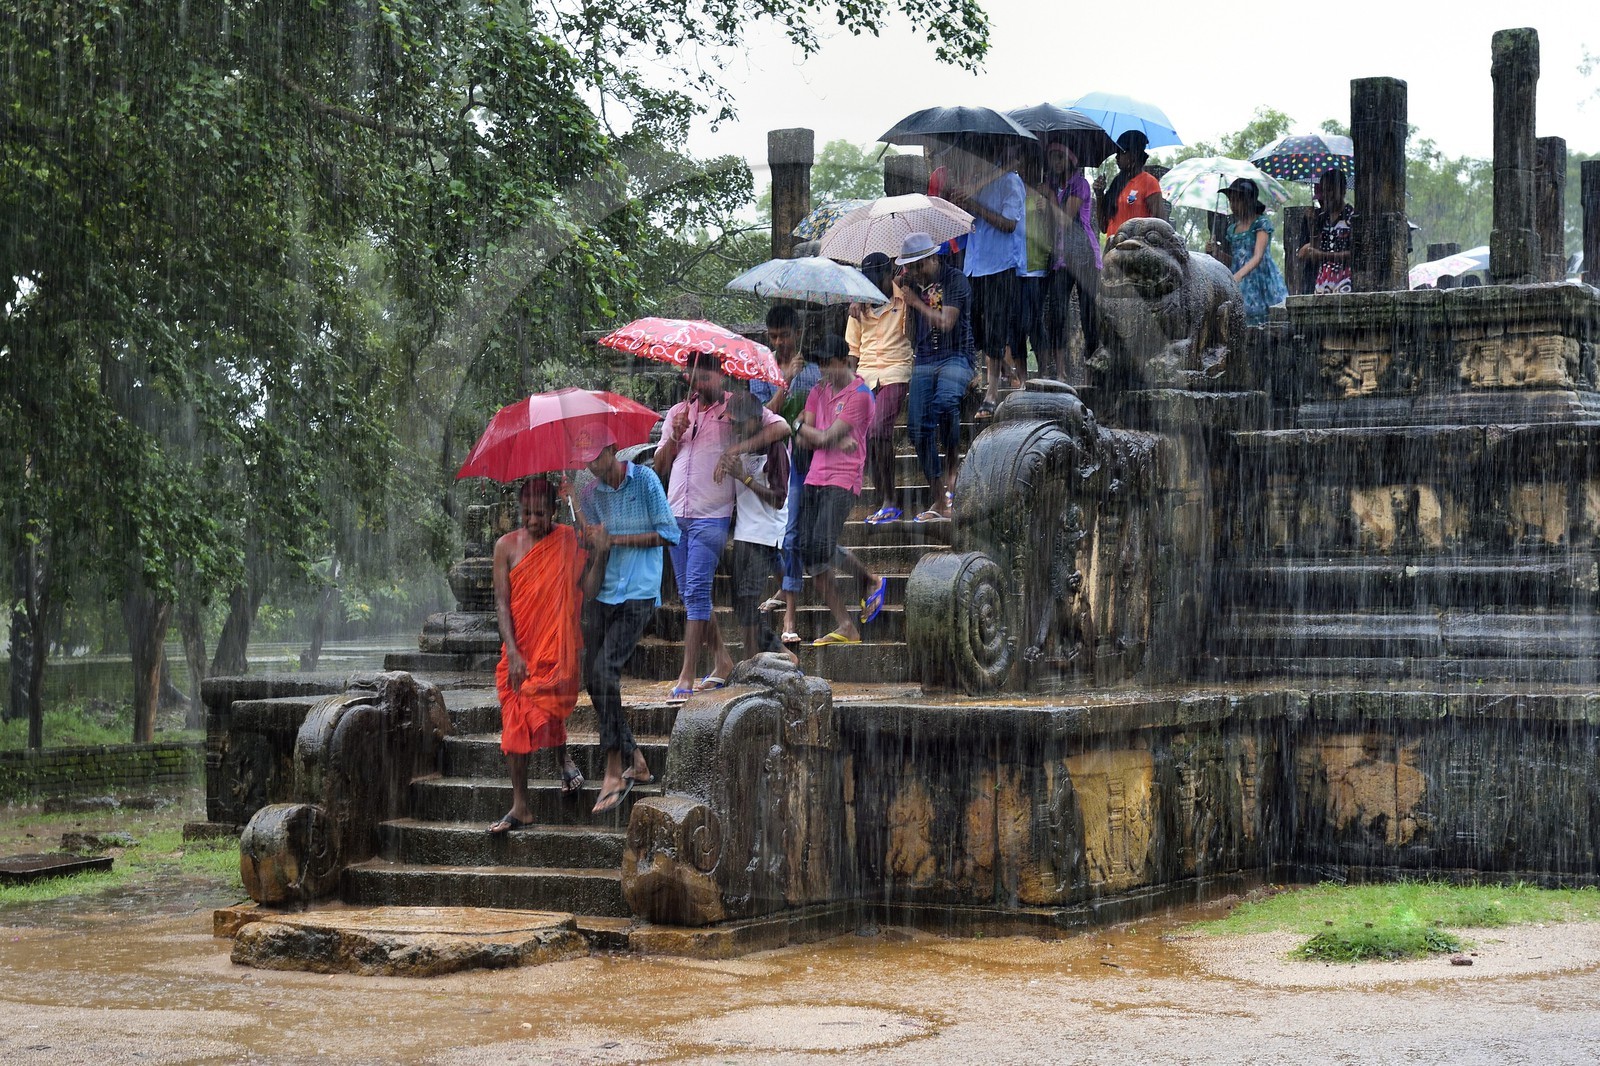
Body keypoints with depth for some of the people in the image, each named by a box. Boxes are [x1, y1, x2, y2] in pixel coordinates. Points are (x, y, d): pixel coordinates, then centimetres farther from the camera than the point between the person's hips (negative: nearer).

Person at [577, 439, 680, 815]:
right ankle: (635, 762, 17)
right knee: (594, 682, 2)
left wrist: (615, 539, -9)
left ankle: (614, 773, -13)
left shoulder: (644, 480, -3)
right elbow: (593, 550, 16)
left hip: (637, 594, -6)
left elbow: (668, 534, -5)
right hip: (602, 593, 6)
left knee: (606, 673, -19)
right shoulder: (589, 494, 11)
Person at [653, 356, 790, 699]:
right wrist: (675, 436, -4)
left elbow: (781, 427, -12)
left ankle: (686, 678, -12)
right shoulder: (677, 413, 17)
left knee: (696, 591, -12)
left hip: (711, 516, -6)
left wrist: (736, 448, -20)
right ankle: (722, 660, 22)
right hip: (676, 515, 6)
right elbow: (660, 467, 14)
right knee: (688, 595, 9)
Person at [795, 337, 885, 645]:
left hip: (843, 480, -7)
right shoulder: (819, 391, 16)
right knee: (809, 551, -1)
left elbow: (827, 436, -13)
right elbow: (803, 439, 8)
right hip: (815, 478, 7)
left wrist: (809, 431, 5)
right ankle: (845, 626, 4)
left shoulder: (860, 394, -7)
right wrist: (834, 440, -8)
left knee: (824, 544, -23)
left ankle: (870, 580, 4)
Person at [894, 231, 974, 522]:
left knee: (944, 402, -36)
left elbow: (946, 323, -13)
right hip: (922, 361, 6)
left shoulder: (955, 280, -5)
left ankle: (952, 467, -13)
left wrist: (916, 301, -6)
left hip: (954, 356, -6)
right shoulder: (911, 282, 14)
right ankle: (939, 501, 4)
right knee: (919, 427, -4)